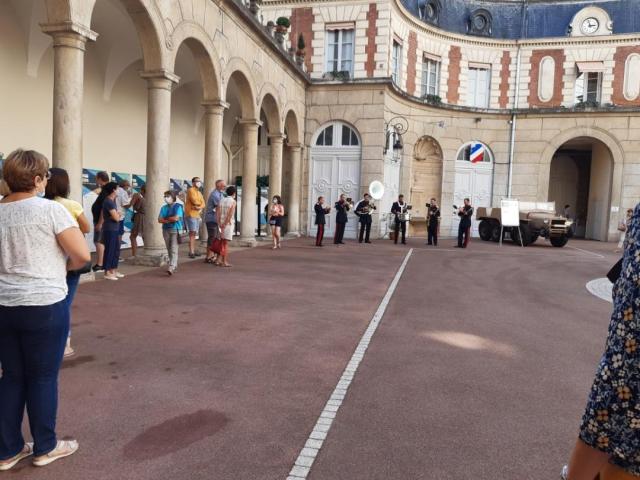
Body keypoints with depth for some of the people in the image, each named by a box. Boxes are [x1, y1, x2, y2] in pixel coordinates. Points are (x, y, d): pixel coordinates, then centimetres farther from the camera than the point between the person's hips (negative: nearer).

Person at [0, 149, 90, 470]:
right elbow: (82, 256, -15)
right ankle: (45, 447, 23)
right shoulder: (50, 209, -13)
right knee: (43, 377, 8)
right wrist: (63, 266, 3)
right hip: (44, 305, -5)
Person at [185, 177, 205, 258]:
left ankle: (193, 251, 16)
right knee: (192, 233, -13)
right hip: (191, 214, -9)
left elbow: (203, 204, 10)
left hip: (197, 215, 9)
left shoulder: (199, 193, 20)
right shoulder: (191, 190, -6)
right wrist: (200, 203, 2)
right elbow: (194, 201, -18)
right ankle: (191, 252, -14)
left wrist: (200, 207, -12)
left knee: (194, 233, 11)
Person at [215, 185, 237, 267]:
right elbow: (230, 214, -18)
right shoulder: (233, 201, -7)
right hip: (228, 224, -5)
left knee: (222, 243, 15)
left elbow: (217, 213, -3)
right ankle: (225, 262, 3)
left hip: (221, 224, 5)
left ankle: (219, 260, 11)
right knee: (226, 244, 0)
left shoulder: (221, 200, 7)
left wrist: (219, 224, -6)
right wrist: (225, 224, -16)